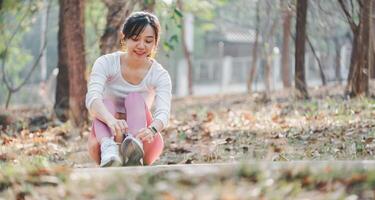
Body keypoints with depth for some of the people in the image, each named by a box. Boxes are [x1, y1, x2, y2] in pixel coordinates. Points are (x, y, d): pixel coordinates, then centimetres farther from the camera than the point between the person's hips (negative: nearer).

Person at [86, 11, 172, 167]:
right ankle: (110, 151, -60)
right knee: (106, 103, -28)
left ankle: (134, 146, -56)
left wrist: (152, 129, -47)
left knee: (135, 98, -24)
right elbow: (92, 97, -25)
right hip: (108, 137, 0)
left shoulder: (160, 75, -3)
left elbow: (163, 112, -21)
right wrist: (112, 121, -48)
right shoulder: (106, 63, -6)